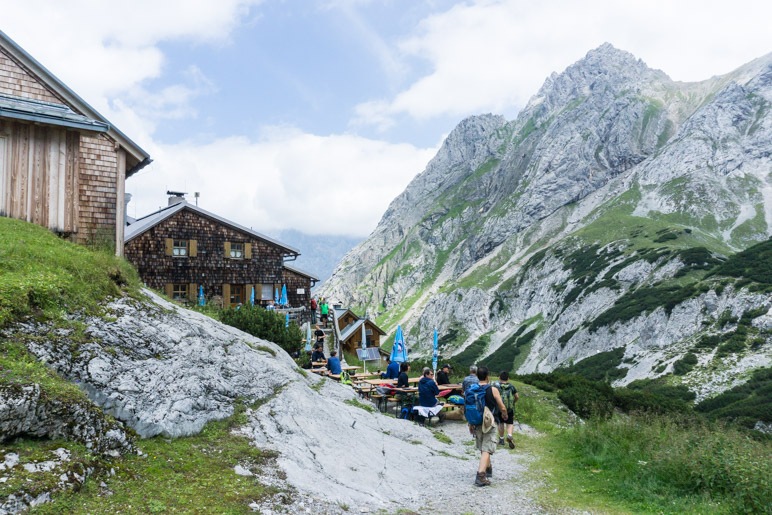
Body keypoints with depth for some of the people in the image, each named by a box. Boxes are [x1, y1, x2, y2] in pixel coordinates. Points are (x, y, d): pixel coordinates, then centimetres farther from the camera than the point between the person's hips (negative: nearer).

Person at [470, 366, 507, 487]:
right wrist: (505, 415, 16)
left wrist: (470, 424, 14)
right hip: (489, 423, -5)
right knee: (486, 450, -7)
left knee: (483, 448, 22)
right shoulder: (493, 390, -11)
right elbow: (502, 408, -6)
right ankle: (480, 475, -20)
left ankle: (488, 468, 41)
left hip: (476, 423, 5)